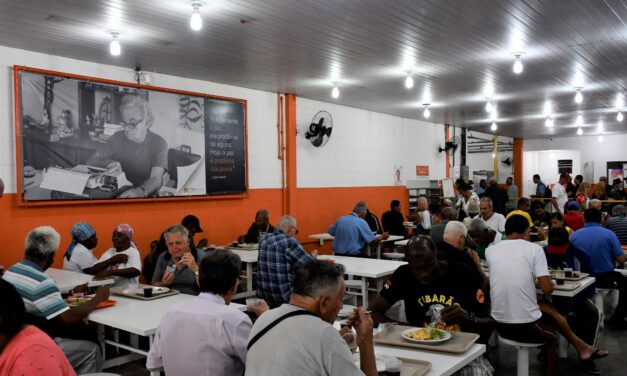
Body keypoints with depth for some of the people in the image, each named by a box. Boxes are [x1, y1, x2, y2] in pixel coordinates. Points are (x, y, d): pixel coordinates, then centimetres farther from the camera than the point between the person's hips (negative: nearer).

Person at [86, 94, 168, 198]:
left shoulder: (159, 143, -6)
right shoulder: (118, 138, 7)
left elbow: (156, 178, -19)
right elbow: (91, 161, 5)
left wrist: (139, 192, -41)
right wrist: (109, 162, -18)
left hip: (145, 196, -4)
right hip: (117, 193, 4)